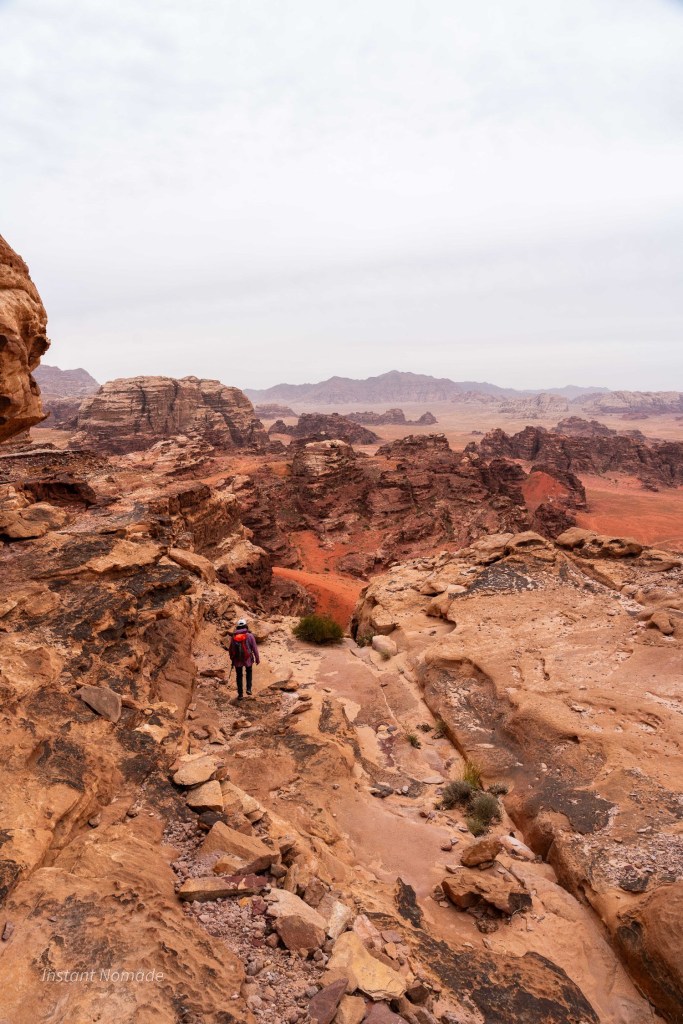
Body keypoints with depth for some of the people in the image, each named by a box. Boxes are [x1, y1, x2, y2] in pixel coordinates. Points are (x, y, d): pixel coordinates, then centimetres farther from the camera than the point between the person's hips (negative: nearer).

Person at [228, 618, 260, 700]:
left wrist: (232, 658, 24)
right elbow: (255, 648, -8)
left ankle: (240, 694, 21)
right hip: (248, 659, -1)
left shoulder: (234, 637, 1)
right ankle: (248, 689, 16)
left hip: (237, 660, 2)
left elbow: (230, 650, 8)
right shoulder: (250, 636, -9)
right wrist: (257, 658, 3)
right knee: (249, 672, 26)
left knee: (239, 676, 17)